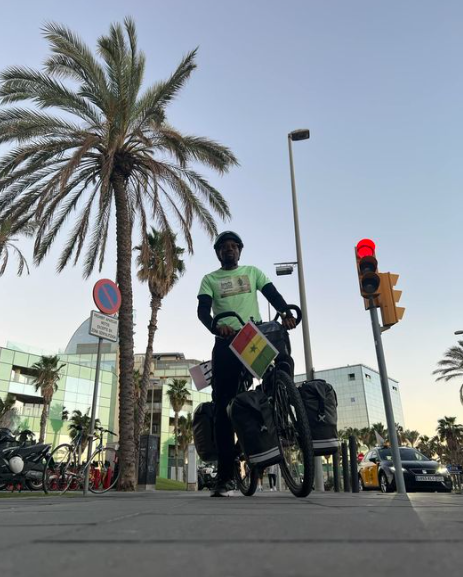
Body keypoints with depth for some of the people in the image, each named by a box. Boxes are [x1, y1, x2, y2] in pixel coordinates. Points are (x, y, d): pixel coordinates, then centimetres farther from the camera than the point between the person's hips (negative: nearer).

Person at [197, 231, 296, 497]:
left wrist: (286, 312, -20)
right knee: (224, 405, -4)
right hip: (226, 342, -1)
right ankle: (226, 476, 2)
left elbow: (273, 294, 3)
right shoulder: (210, 279, 14)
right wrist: (216, 326, -26)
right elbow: (203, 310, -2)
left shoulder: (253, 272, 18)